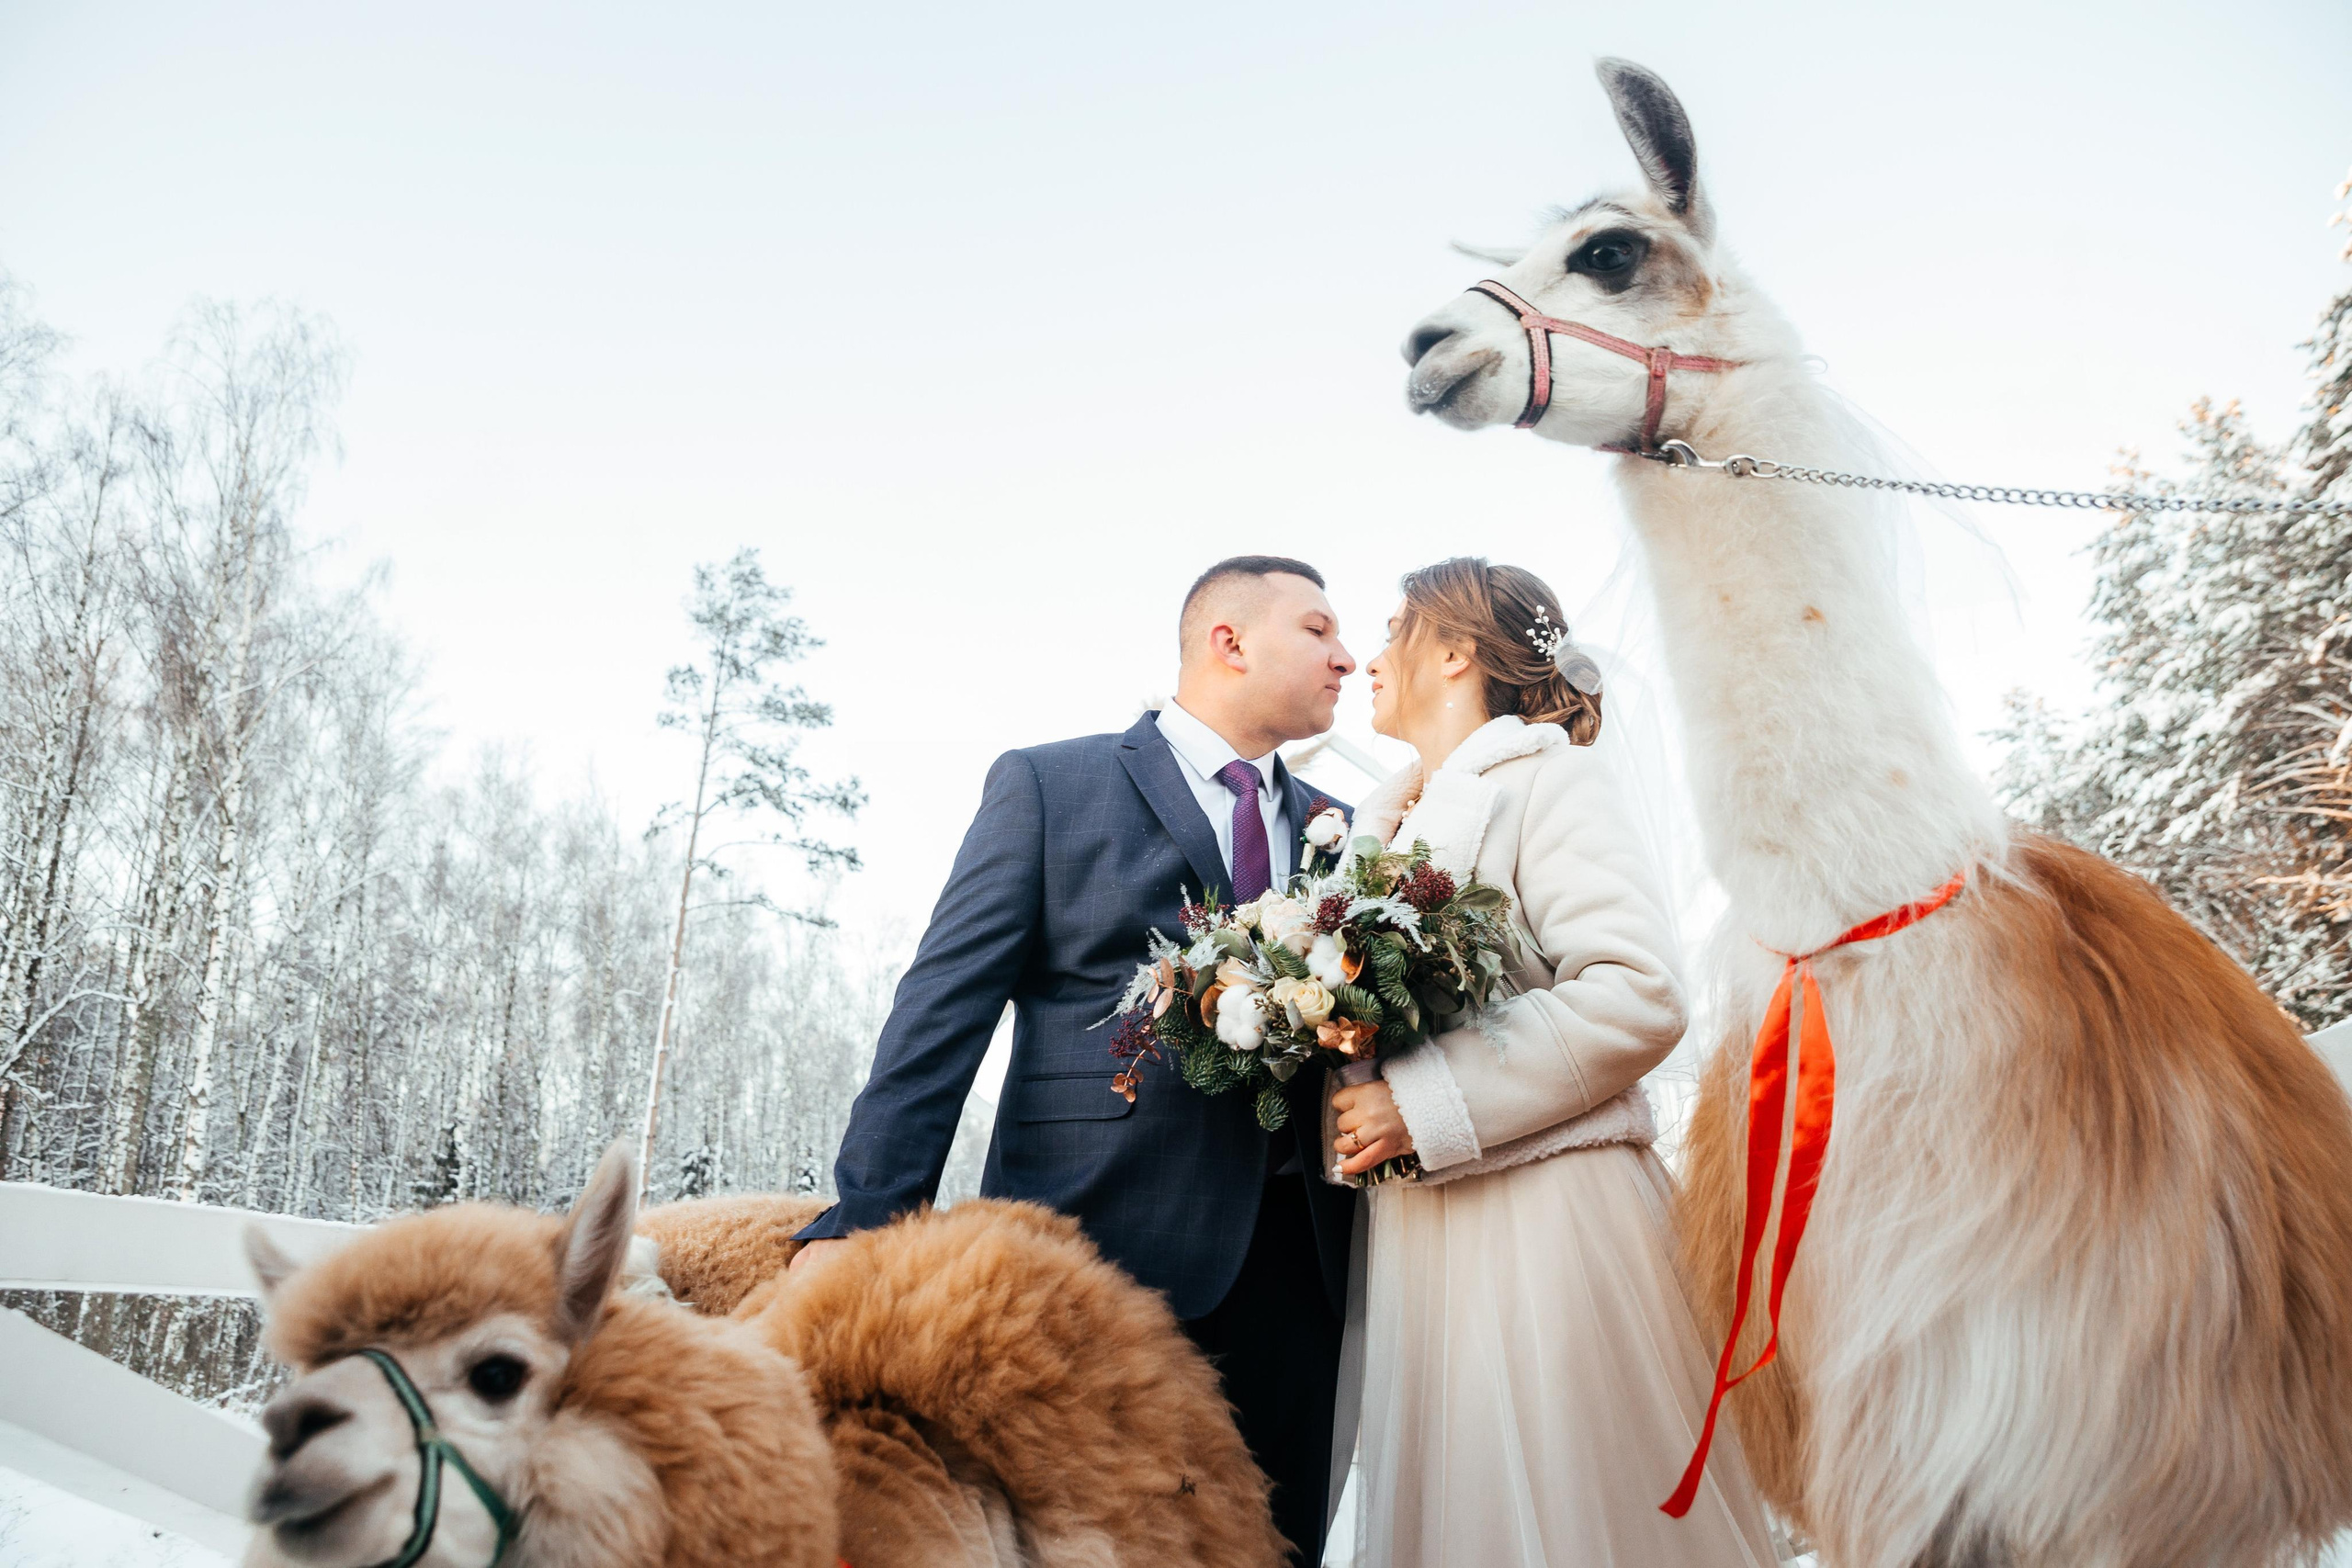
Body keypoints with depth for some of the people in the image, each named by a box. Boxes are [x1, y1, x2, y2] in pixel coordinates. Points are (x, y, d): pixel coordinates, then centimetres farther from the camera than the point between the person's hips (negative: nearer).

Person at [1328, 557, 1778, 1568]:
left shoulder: (1545, 779, -5)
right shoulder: (1381, 823, 18)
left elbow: (1636, 998, -18)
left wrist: (1425, 1105, -19)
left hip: (1542, 1218, -7)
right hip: (1415, 1237, 7)